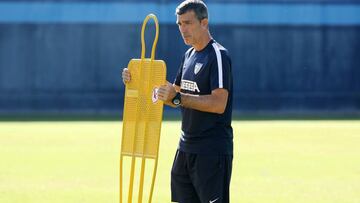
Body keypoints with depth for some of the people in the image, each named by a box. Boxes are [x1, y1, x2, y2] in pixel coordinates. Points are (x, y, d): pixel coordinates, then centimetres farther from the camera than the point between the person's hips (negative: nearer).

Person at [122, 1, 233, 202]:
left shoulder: (218, 55, -13)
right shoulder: (189, 55, 15)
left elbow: (219, 104, -23)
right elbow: (175, 95, 21)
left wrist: (177, 98, -27)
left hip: (212, 151, -9)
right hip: (186, 148, 9)